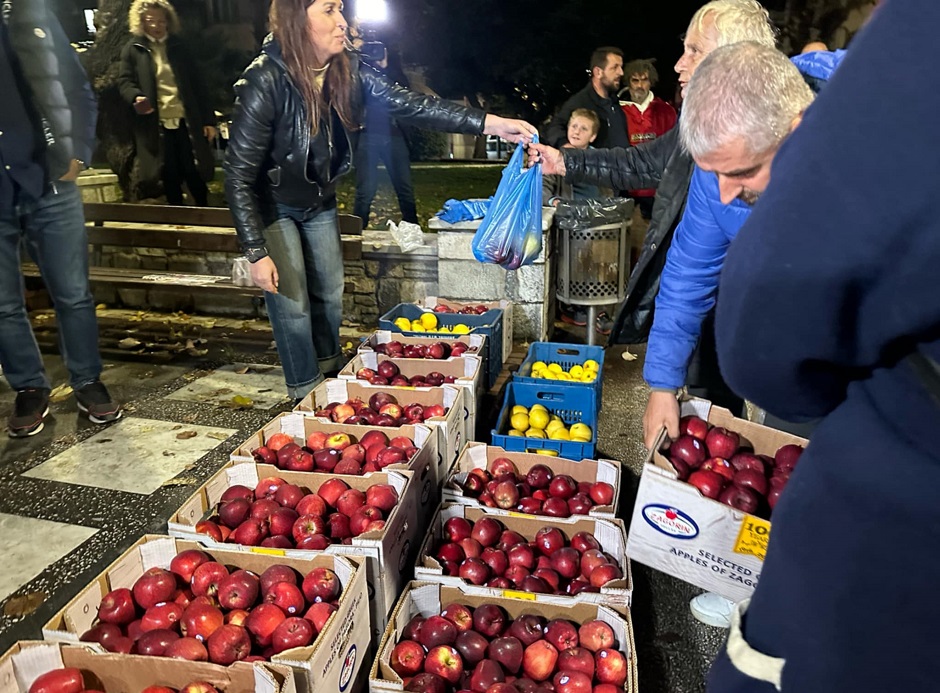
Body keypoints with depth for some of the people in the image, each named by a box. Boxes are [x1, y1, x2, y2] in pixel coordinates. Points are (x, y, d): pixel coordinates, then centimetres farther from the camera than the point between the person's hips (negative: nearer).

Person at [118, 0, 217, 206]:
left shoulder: (178, 46, 14)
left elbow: (197, 84, 10)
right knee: (170, 175, 4)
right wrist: (136, 96, -22)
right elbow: (124, 81, 3)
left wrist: (208, 119, 3)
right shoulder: (134, 49, 7)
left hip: (186, 120, 1)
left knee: (194, 171, 2)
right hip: (157, 124, -1)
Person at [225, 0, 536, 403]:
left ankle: (330, 373, 35)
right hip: (272, 206, -5)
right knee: (292, 305, -4)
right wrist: (257, 253, -28)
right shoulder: (265, 82, -30)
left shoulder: (347, 70, -15)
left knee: (330, 293, 13)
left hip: (319, 199, 6)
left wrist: (488, 124, -27)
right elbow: (239, 176, -26)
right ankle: (307, 397, 15)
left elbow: (407, 104, -18)